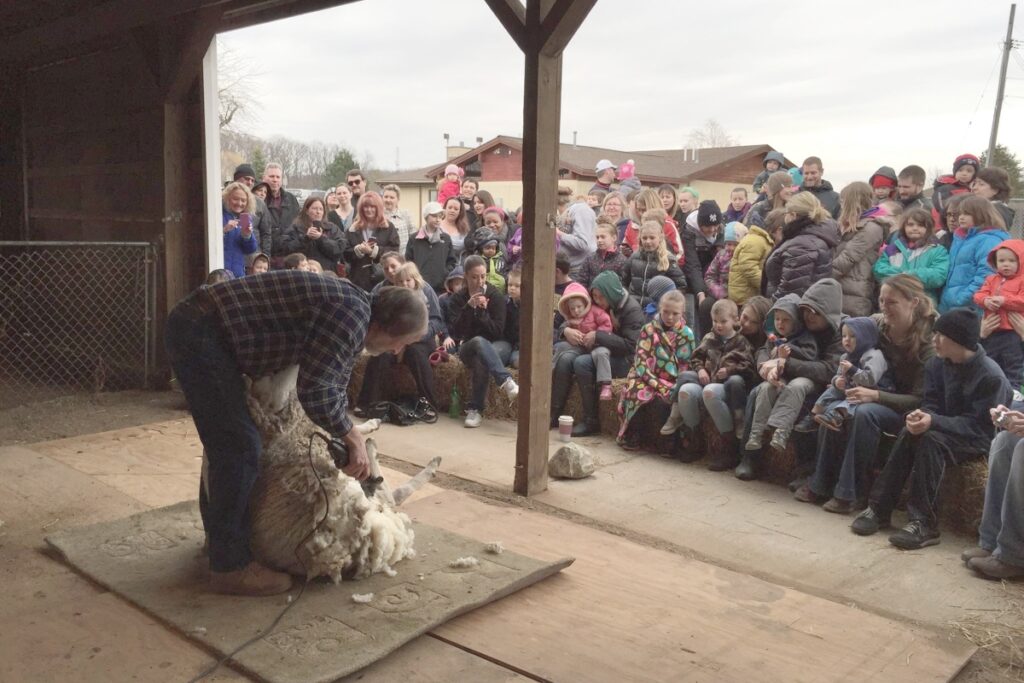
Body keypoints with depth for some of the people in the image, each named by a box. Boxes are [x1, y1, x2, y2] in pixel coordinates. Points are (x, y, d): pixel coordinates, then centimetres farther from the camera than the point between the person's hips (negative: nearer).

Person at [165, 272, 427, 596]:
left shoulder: (347, 306, 13)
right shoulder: (352, 314, -18)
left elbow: (331, 386, 22)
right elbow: (314, 392, -22)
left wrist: (347, 442, 18)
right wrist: (353, 437, -8)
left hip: (198, 327, 11)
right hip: (199, 331, -11)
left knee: (225, 441, 22)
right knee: (240, 447, -8)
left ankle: (219, 534, 39)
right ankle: (231, 567, 4)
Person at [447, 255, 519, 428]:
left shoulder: (497, 297, -1)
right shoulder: (457, 299, 3)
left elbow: (498, 332, -8)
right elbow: (457, 332, -11)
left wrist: (482, 312, -21)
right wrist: (469, 307, -24)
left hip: (491, 347, 0)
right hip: (467, 347, 0)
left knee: (481, 361, -39)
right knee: (479, 341, -38)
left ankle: (475, 409, -38)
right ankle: (507, 382, -55)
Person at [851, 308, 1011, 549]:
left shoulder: (991, 376, -20)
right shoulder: (937, 364, 0)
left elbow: (978, 425, -24)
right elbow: (932, 403, 2)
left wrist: (934, 422, -37)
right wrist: (920, 416, -24)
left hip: (978, 439, -6)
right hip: (946, 431, 6)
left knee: (930, 438, -34)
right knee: (909, 433, -25)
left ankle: (923, 522, -32)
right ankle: (879, 508, -22)